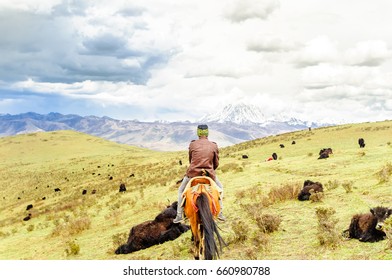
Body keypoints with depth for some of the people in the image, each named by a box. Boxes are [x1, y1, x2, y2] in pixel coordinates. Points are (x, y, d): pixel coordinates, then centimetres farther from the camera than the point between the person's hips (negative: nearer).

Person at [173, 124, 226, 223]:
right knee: (220, 188, 29)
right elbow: (216, 164, 7)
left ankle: (179, 216, 18)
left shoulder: (192, 145, 1)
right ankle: (220, 212, 21)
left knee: (181, 190, 24)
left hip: (193, 173, 0)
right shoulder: (214, 146, 2)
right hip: (209, 174, 1)